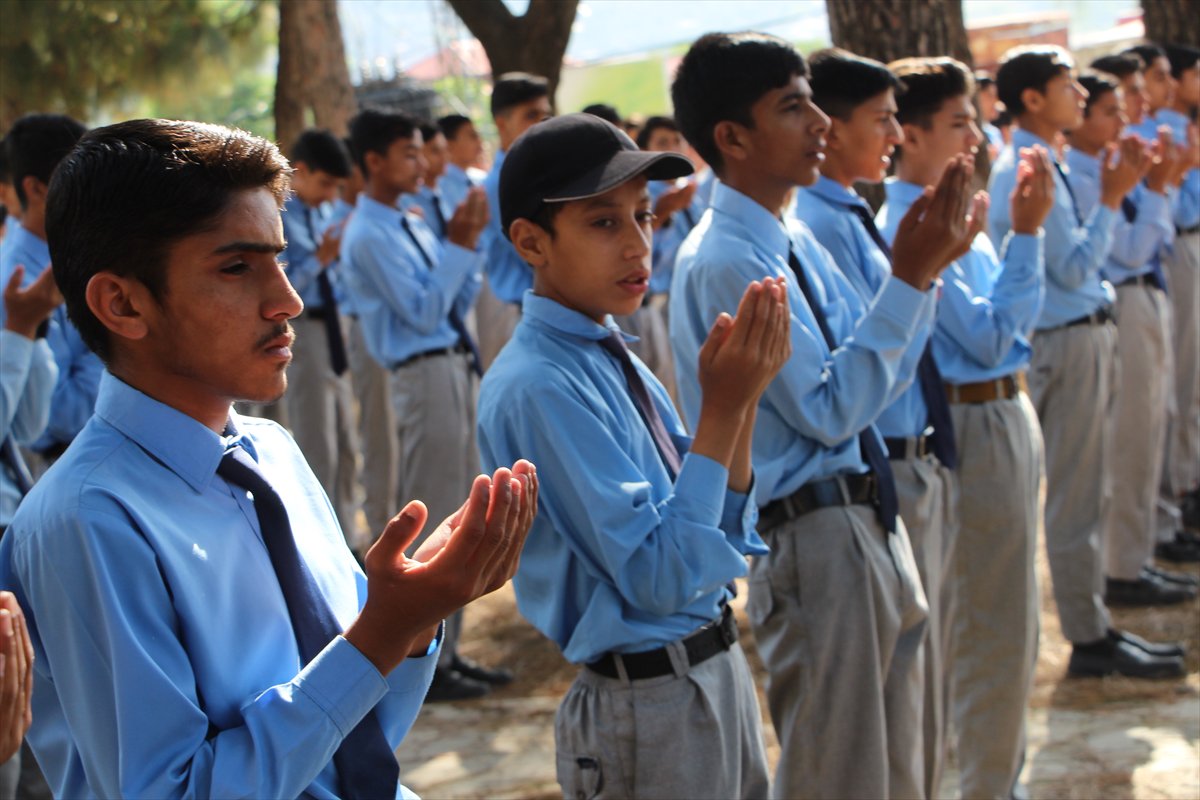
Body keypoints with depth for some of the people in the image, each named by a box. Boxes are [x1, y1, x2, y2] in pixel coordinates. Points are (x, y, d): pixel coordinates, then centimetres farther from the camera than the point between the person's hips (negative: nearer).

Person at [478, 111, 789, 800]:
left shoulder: (617, 359, 5)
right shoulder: (539, 388, -20)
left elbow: (728, 535, 6)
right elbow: (658, 579, -22)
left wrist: (744, 395, -7)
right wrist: (723, 407, -21)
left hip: (722, 669, 8)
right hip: (648, 709, -8)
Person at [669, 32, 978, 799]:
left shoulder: (794, 238, 8)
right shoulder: (726, 262, -19)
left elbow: (880, 379, 11)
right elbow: (828, 409, -20)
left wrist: (921, 268, -2)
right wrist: (912, 278, -20)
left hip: (871, 523, 9)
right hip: (813, 540, -9)